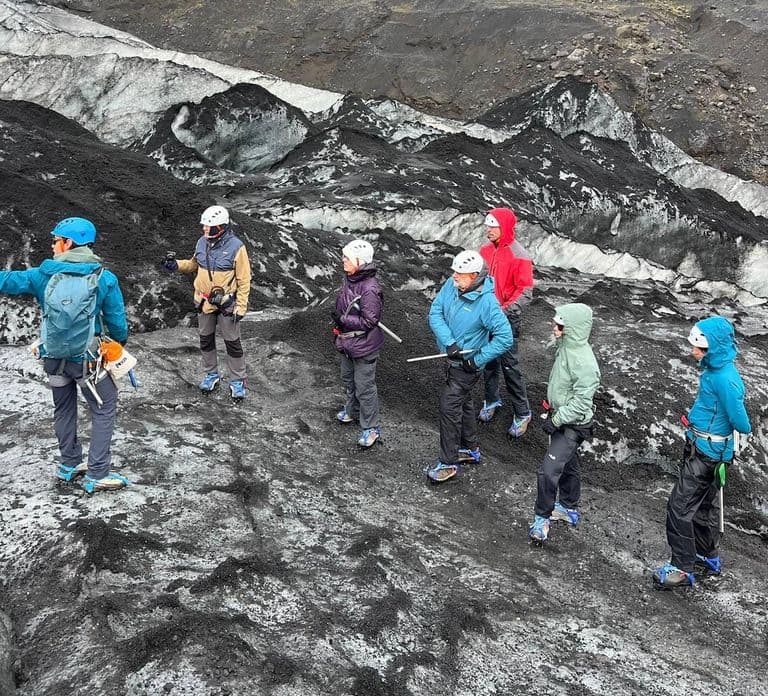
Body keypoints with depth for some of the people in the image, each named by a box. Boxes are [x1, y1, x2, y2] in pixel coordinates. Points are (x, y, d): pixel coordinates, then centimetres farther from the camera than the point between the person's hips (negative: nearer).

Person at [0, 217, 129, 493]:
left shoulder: (45, 274, -7)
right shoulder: (105, 278, -12)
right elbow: (116, 321, -6)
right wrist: (120, 340, 14)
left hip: (54, 358, 4)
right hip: (87, 358, -3)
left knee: (63, 409, 22)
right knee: (103, 410, 8)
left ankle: (69, 465, 34)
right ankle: (96, 475, 6)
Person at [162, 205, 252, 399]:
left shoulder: (235, 247, -18)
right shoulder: (202, 243, -2)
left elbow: (244, 280, -14)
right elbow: (194, 264, 16)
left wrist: (241, 307, -16)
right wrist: (177, 265, -3)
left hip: (226, 303, -6)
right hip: (204, 302, 6)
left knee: (232, 343, 5)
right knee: (206, 339, 18)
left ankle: (237, 381, 18)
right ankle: (211, 374, 36)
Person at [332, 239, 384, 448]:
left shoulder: (369, 289, -28)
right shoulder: (348, 278, 0)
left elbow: (369, 321, -25)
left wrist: (343, 319, -23)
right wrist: (338, 321, 18)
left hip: (364, 347, -9)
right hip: (347, 344, 9)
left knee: (364, 387, 2)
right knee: (348, 380, 26)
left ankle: (371, 428, 16)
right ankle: (352, 411, 49)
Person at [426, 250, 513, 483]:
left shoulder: (487, 302, -27)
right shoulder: (451, 285, -9)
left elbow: (505, 338, -26)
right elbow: (435, 313, -10)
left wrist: (478, 360, -23)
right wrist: (449, 342, -22)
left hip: (467, 365, -8)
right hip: (451, 357, 8)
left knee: (449, 406, -7)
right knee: (462, 401, 21)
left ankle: (448, 463, 6)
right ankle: (470, 448, 40)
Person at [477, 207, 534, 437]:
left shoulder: (519, 256, -15)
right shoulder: (485, 250, 4)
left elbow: (525, 292, -15)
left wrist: (505, 311, -24)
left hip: (507, 319, -6)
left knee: (509, 366, -3)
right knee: (488, 361, 16)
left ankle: (522, 413, 9)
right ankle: (492, 400, 36)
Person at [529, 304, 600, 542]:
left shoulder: (584, 362, -30)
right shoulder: (566, 346, -2)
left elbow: (581, 402, -28)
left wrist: (556, 420, -22)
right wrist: (552, 410, 17)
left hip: (573, 426, -9)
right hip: (560, 418, 9)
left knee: (548, 470, -11)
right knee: (568, 466, 24)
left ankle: (542, 517, 7)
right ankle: (569, 509, 42)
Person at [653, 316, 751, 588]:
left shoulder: (726, 380, -28)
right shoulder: (714, 368, 2)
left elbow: (741, 424, -21)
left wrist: (745, 429, -1)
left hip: (708, 452, -10)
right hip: (701, 446, 10)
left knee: (680, 506, -3)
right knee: (704, 504, 22)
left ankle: (683, 568, 8)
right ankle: (708, 558, 38)